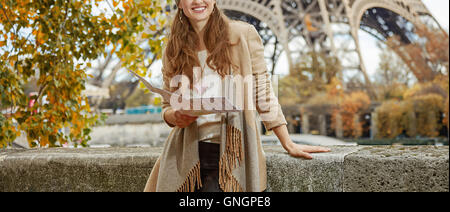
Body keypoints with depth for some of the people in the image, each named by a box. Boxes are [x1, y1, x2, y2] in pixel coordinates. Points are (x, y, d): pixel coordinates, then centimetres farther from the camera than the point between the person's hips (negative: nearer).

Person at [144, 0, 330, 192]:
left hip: (232, 155, -3)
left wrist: (288, 145, 0)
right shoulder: (172, 52, 10)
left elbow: (263, 94, 1)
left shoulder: (243, 34, 0)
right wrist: (175, 116, -8)